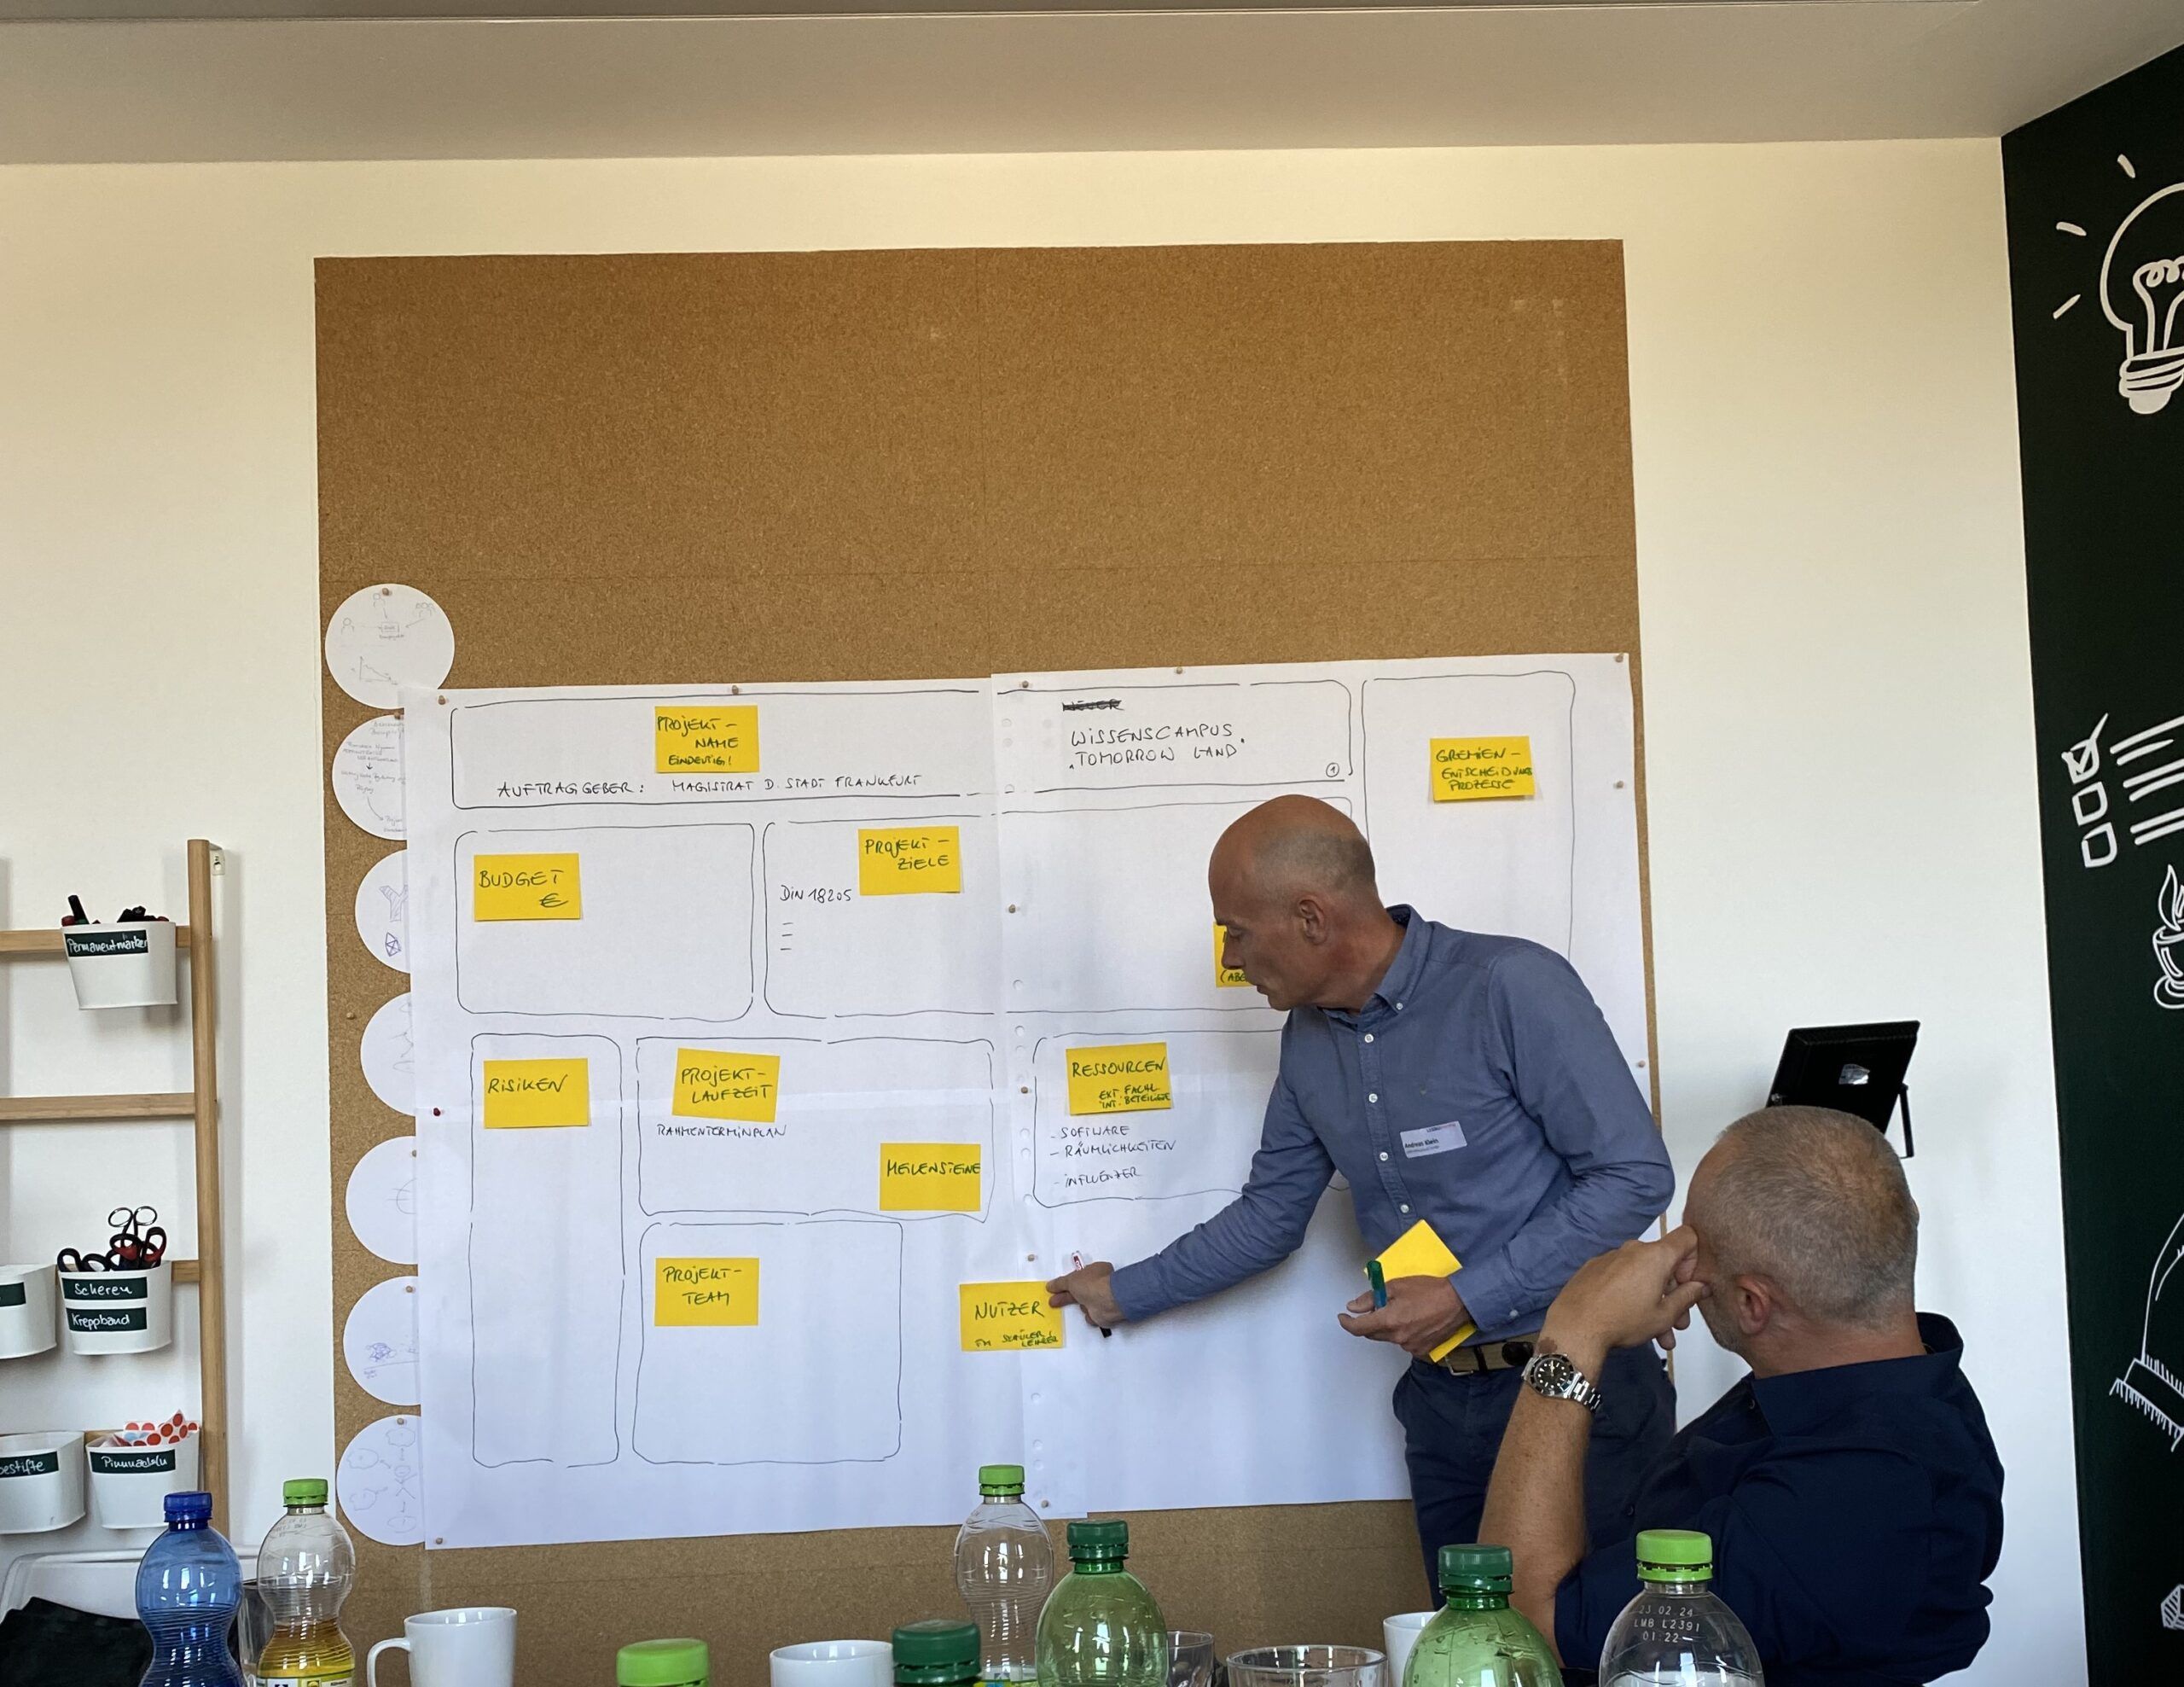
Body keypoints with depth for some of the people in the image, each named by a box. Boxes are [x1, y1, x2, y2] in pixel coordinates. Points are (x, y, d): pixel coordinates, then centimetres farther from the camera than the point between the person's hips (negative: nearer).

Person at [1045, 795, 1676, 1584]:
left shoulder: (1512, 987, -16)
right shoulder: (1309, 1040, 7)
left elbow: (1634, 1177, -17)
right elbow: (1270, 1214, 20)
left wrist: (1466, 1299, -19)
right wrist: (1124, 1292, 24)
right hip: (1442, 1399, 6)